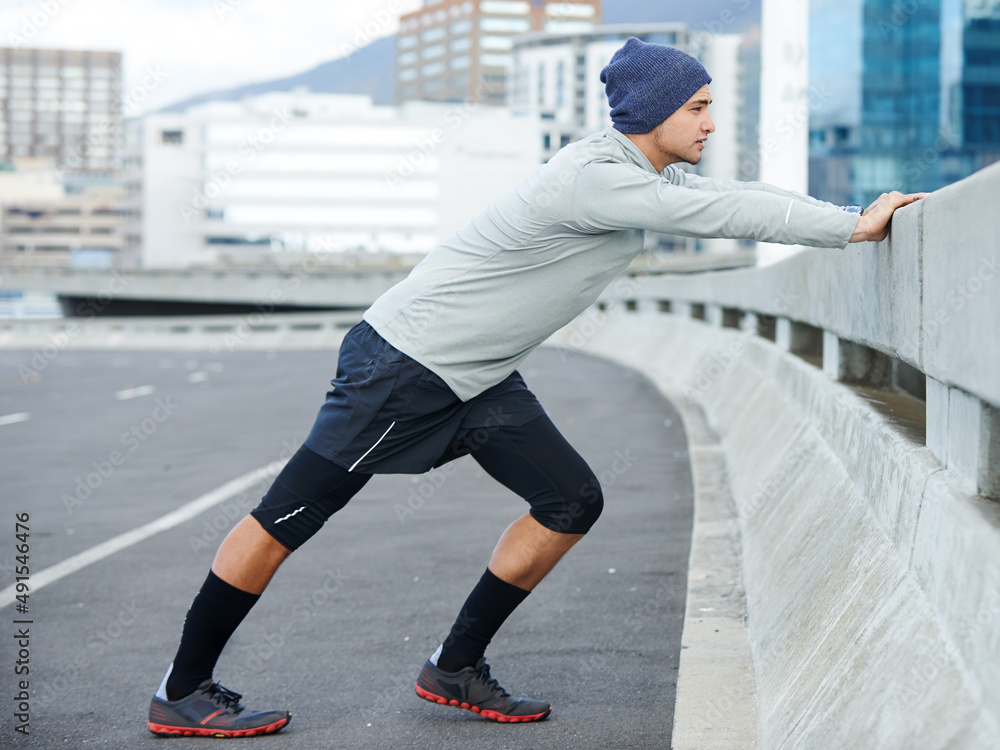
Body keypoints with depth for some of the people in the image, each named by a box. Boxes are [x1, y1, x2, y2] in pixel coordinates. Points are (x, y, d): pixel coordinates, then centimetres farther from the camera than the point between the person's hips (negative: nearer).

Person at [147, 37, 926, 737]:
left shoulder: (651, 175, 5)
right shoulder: (592, 180, -25)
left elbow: (738, 196, 10)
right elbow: (720, 214, -25)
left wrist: (857, 213, 1)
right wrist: (852, 227, -17)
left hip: (480, 381, 10)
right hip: (403, 364, -10)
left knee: (572, 501, 3)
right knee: (286, 519, -3)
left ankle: (456, 668, 13)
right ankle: (183, 693, 8)